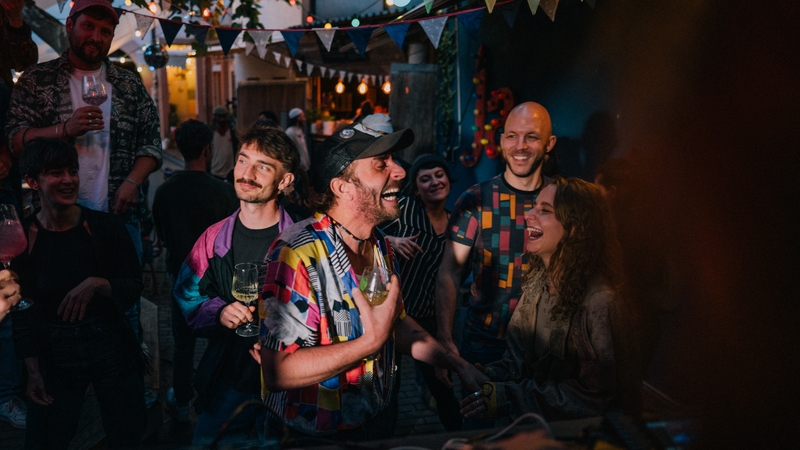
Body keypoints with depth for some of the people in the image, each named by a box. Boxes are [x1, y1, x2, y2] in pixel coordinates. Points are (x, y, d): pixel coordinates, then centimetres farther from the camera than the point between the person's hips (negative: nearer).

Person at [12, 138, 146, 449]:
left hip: (111, 349, 0)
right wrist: (33, 372, -3)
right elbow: (23, 312, 0)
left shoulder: (106, 226, -9)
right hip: (54, 358, 1)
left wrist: (97, 284, -25)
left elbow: (134, 287, -6)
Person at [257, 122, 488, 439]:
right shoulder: (297, 254, -24)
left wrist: (458, 364, 5)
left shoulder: (380, 245, 2)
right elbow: (278, 371, -27)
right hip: (312, 436, -6)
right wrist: (372, 341, -26)